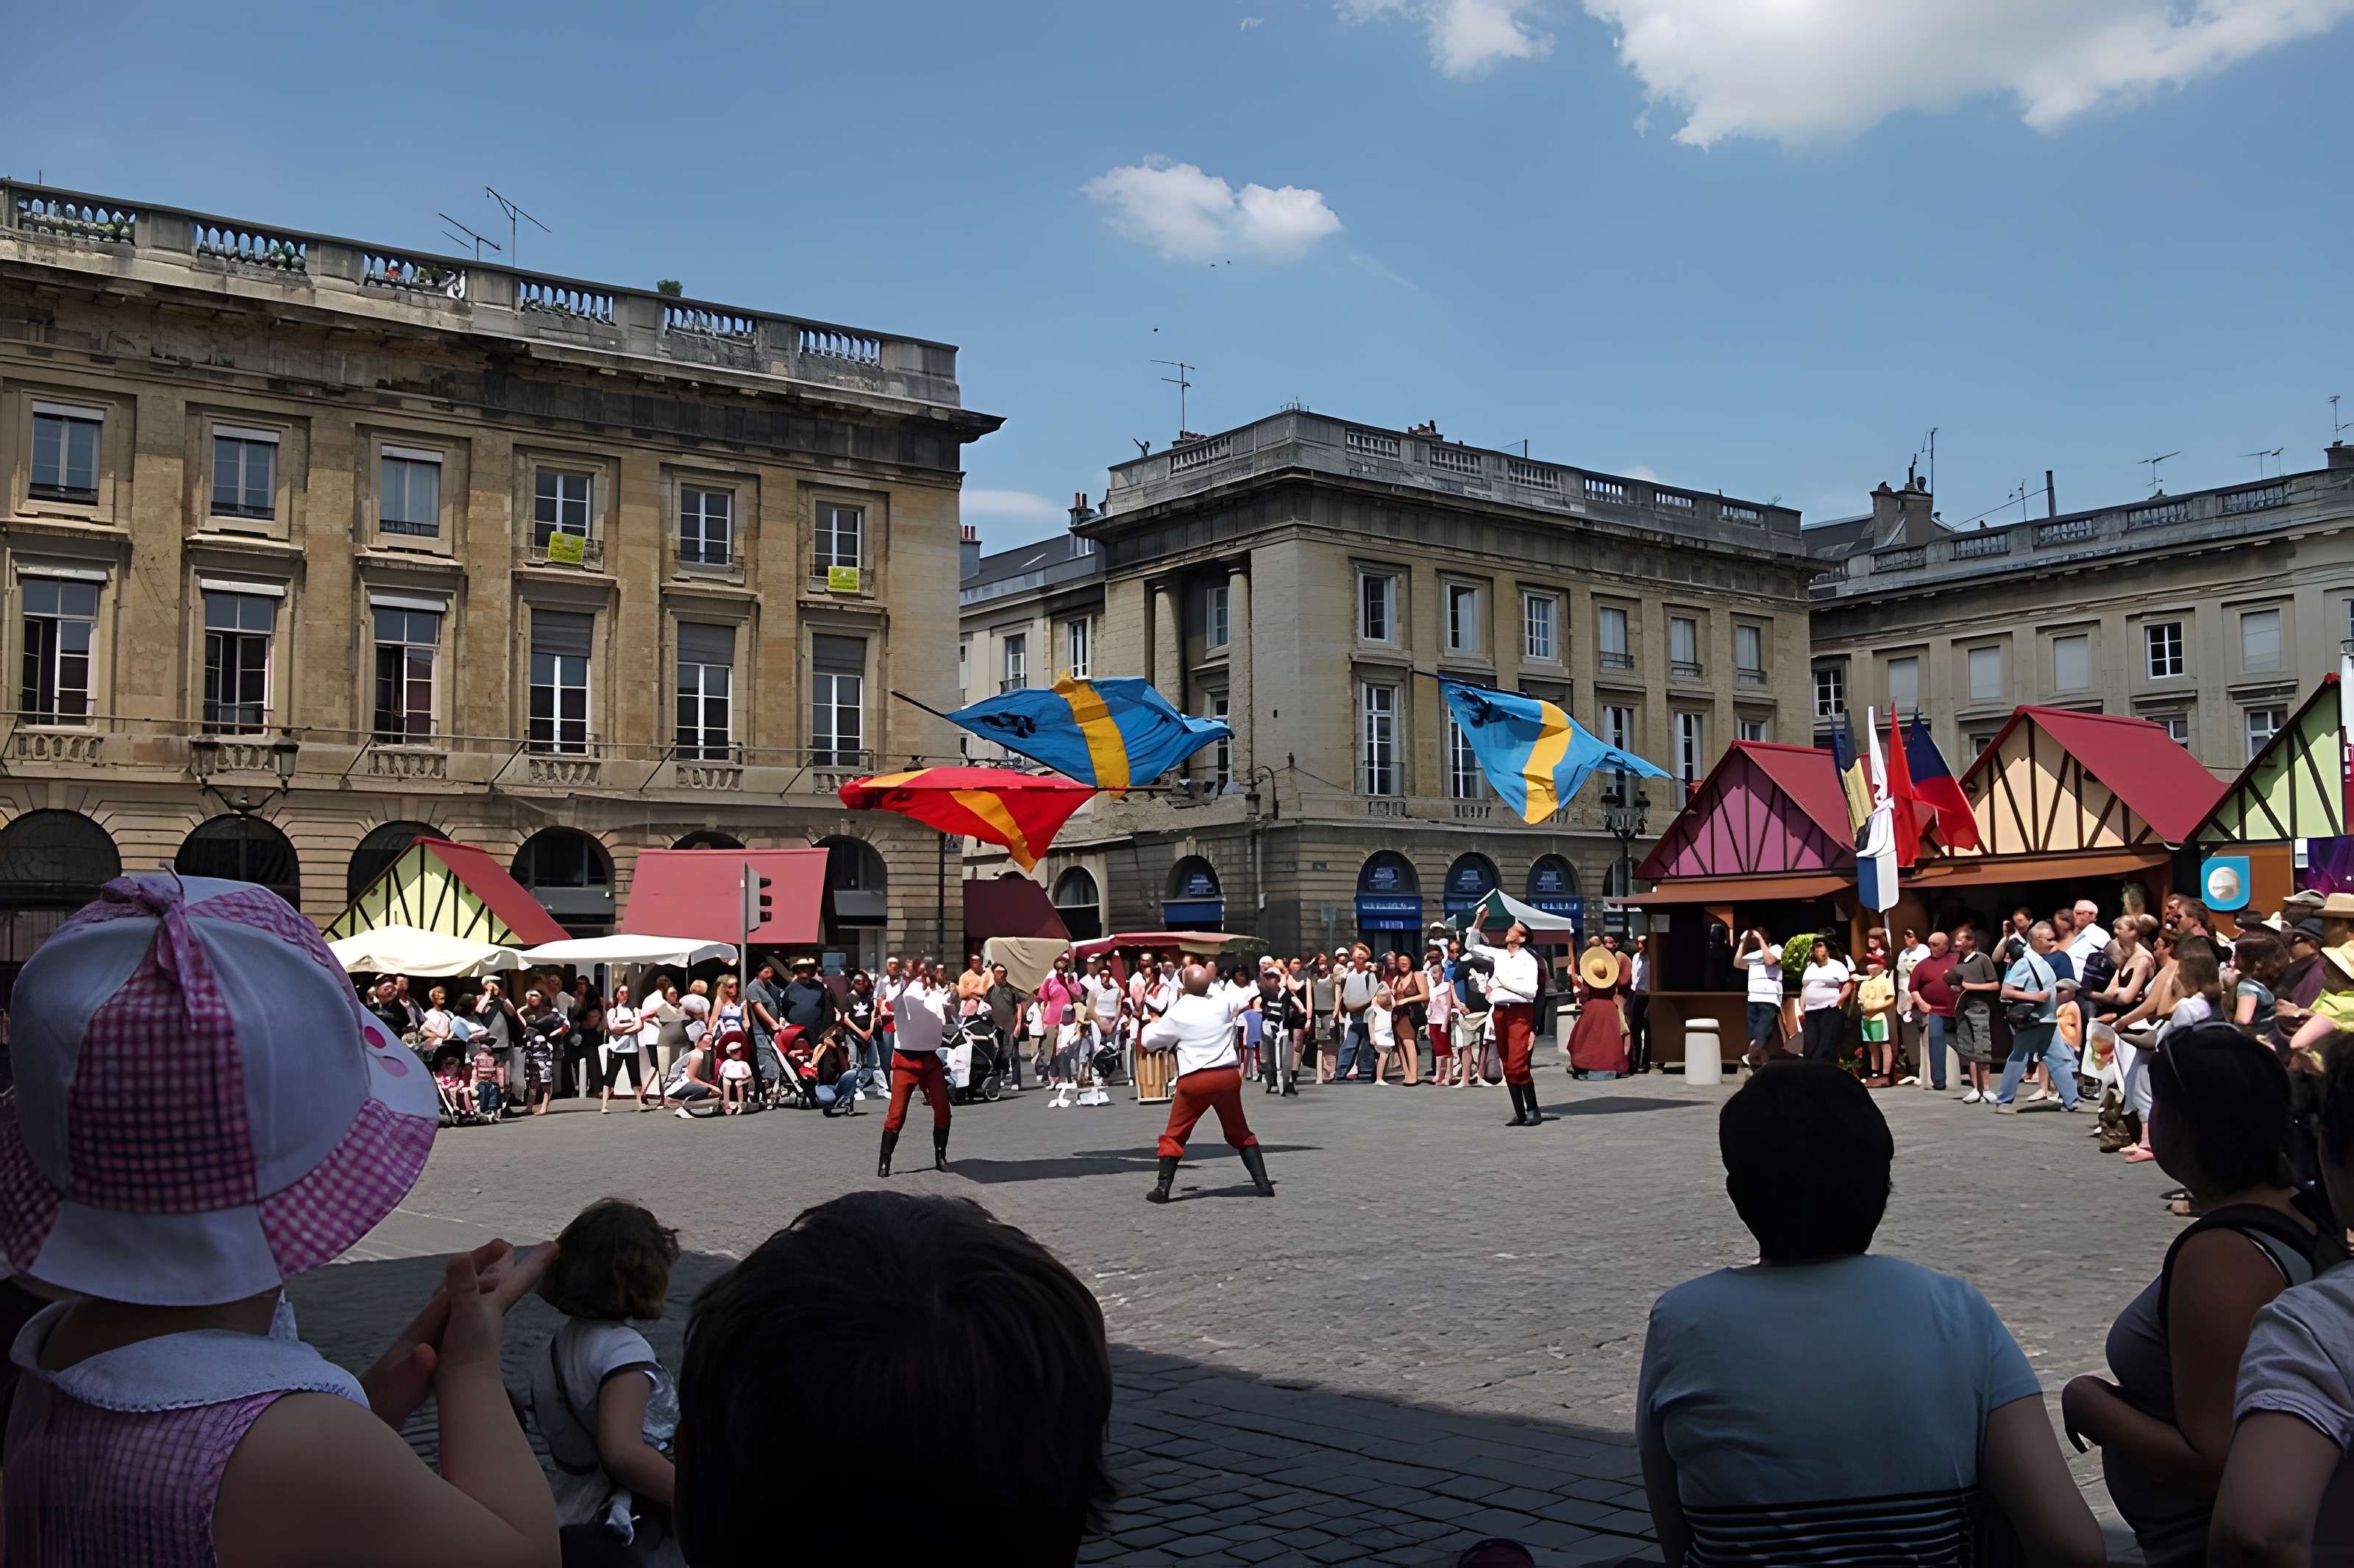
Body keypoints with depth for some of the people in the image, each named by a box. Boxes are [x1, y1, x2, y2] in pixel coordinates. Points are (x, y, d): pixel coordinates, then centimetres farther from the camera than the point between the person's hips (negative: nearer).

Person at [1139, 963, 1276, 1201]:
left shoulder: (1177, 1013, -6)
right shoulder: (1222, 1005, 3)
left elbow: (1149, 1042, 6)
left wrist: (1153, 1024, 27)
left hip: (1195, 1079, -3)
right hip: (1228, 1075, 3)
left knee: (1174, 1136, 10)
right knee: (1241, 1133, 17)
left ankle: (1162, 1188, 4)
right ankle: (1263, 1184, 10)